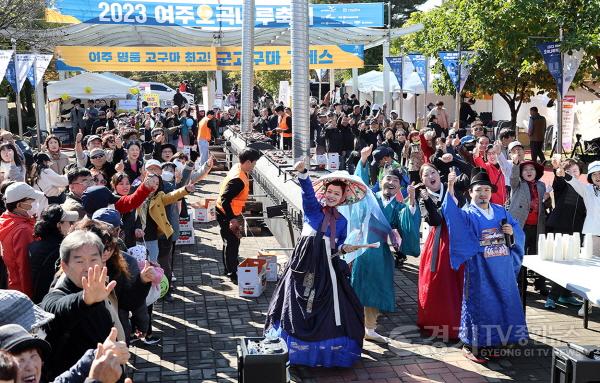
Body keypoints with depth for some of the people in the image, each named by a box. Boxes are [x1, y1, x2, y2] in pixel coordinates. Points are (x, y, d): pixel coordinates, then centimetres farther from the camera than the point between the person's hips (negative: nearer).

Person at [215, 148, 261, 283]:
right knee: (232, 243, 1)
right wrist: (232, 219, -28)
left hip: (229, 213, 10)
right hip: (226, 215, -10)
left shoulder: (237, 168, -2)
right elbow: (225, 200, -32)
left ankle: (229, 269, 34)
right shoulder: (238, 180, -31)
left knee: (231, 242, 20)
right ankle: (232, 274, 12)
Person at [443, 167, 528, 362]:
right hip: (479, 271, -5)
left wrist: (512, 233, -12)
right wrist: (450, 189, -39)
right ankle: (473, 345, 11)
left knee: (502, 302, 11)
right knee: (479, 304, 0)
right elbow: (452, 214, -26)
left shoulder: (501, 211, 11)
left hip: (503, 270, 5)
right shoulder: (466, 214, -4)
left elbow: (519, 233, 12)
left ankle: (493, 342, 26)